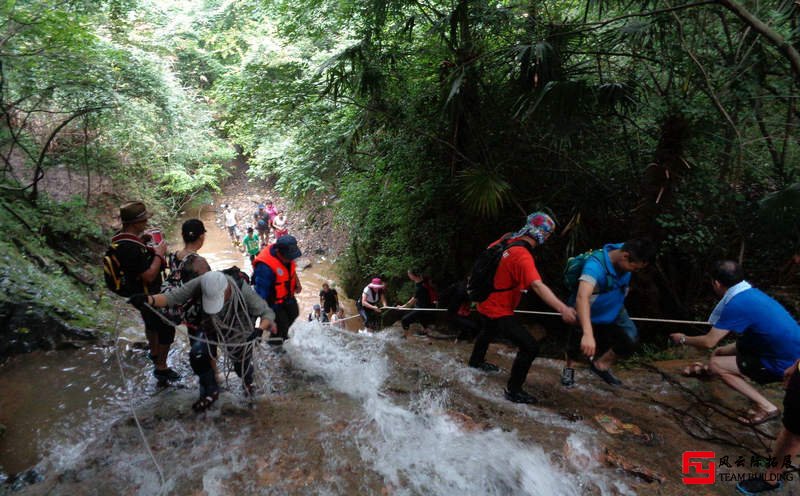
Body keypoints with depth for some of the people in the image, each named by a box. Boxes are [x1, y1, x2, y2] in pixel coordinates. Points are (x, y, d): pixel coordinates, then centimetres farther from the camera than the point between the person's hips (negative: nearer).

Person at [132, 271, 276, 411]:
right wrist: (149, 299, -56)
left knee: (242, 364, 12)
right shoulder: (199, 284, -34)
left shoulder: (242, 290, -38)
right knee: (197, 356, -20)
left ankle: (248, 381, 52)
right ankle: (210, 392, 9)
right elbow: (172, 297, -35)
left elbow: (267, 312, -31)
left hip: (238, 331, -1)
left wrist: (260, 328, -51)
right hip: (210, 327, 2)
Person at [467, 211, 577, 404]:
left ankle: (476, 361, 61)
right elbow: (537, 286, -41)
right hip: (500, 311, -9)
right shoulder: (522, 256, -30)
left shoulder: (506, 240, -5)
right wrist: (562, 308, -47)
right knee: (530, 347, -7)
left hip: (485, 303, 9)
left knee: (489, 331, 36)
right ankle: (513, 391, 5)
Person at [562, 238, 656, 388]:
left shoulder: (627, 251, -21)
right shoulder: (596, 265, -42)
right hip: (588, 312, -5)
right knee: (578, 343, 7)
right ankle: (569, 368, 38)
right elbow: (582, 297, -58)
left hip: (614, 310, 5)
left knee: (631, 339, -7)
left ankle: (601, 365, 17)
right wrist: (588, 334, -70)